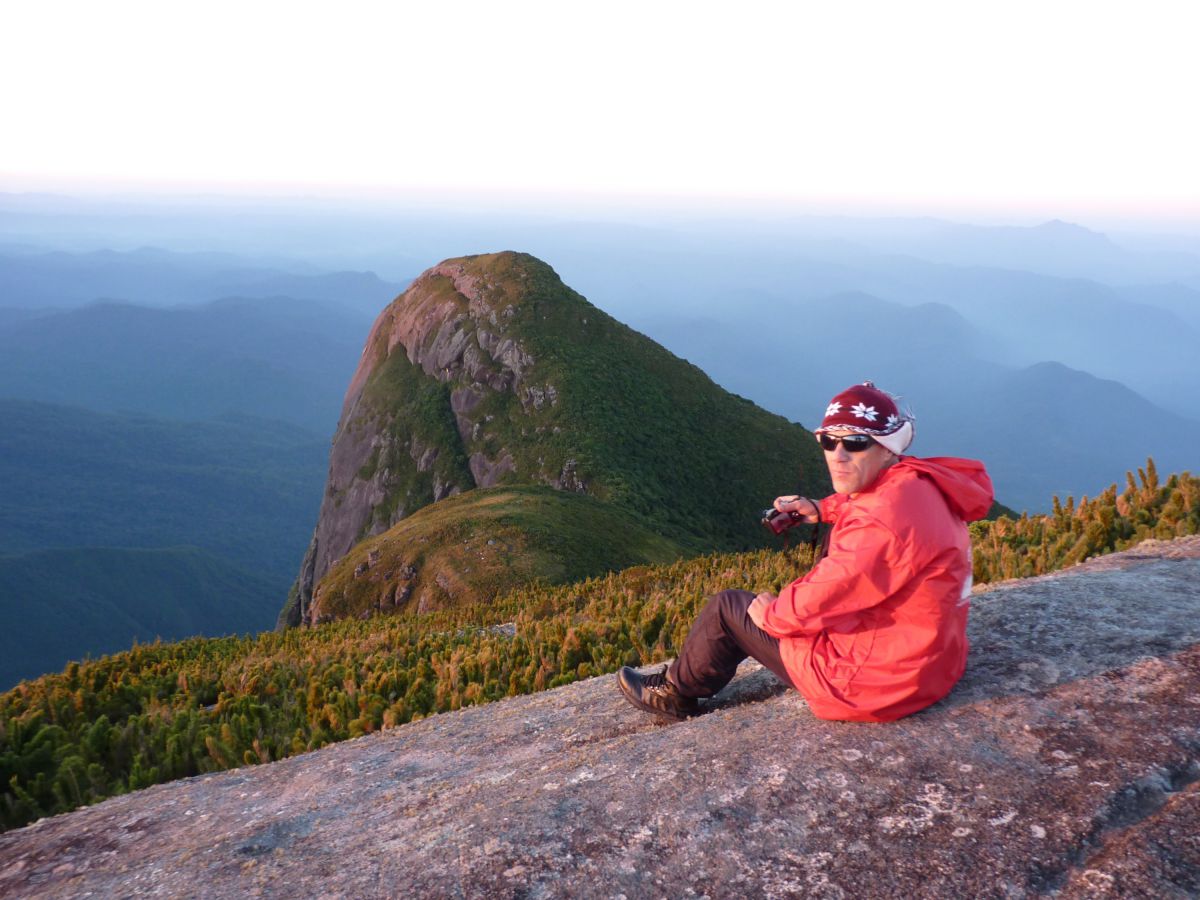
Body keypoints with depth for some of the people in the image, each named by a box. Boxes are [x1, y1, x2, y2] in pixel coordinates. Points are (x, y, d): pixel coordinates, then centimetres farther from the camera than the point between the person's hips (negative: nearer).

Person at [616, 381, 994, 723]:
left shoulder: (881, 525, -32)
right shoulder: (918, 482, -3)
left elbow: (812, 605, -24)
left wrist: (770, 613, -4)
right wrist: (822, 509, 8)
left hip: (876, 682, -9)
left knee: (727, 608, 4)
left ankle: (676, 693, 32)